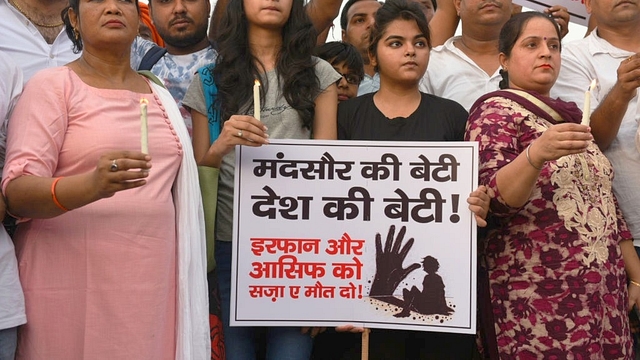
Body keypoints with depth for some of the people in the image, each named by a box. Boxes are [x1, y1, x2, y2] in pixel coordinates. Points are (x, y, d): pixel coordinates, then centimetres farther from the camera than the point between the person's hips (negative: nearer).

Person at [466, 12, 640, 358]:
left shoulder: (568, 116, 16)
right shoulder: (495, 111, -5)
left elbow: (603, 203, 18)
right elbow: (496, 199, -19)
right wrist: (536, 153, -37)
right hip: (541, 295, -7)